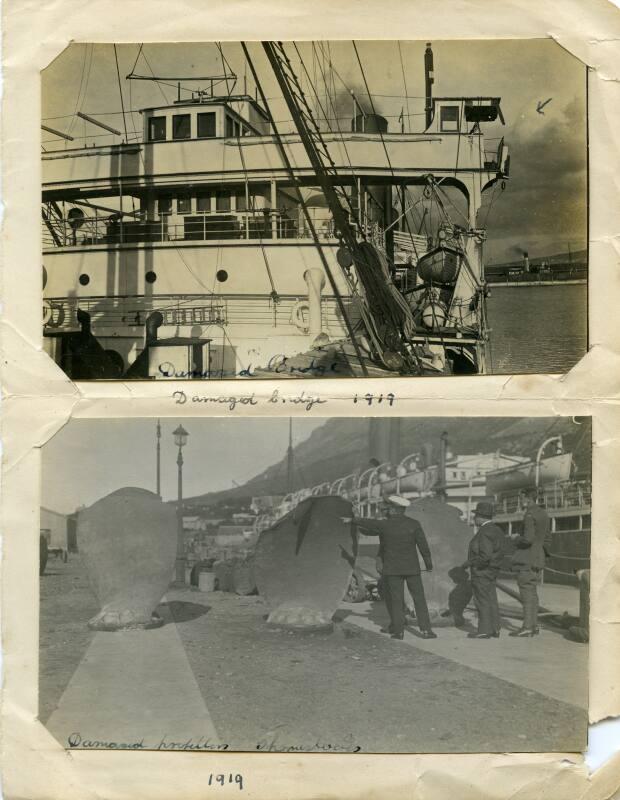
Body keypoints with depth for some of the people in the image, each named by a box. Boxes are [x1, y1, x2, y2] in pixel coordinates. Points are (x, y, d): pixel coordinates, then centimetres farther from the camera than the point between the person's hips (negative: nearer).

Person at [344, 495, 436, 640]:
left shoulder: (384, 525, -7)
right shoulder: (414, 524, -4)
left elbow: (368, 523, 8)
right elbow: (423, 545, -2)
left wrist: (353, 519, 25)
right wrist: (428, 563, 9)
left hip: (392, 568, -1)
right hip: (412, 568, 1)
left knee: (396, 599, 4)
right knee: (419, 597, 5)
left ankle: (398, 631, 3)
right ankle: (425, 629, 1)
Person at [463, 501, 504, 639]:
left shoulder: (484, 532, -21)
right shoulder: (496, 530, 10)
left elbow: (485, 556, -27)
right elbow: (499, 552, 14)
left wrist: (470, 562, -15)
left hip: (482, 571, -10)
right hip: (492, 571, 10)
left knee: (483, 601, -3)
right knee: (491, 600, 13)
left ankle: (485, 631, 1)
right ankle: (494, 629, 17)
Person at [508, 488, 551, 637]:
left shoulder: (530, 514, -16)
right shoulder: (543, 514, 14)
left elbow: (528, 538, -23)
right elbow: (546, 539, 19)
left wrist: (516, 538, -6)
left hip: (526, 560, -9)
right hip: (538, 559, 9)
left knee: (527, 593, -7)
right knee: (532, 592, 14)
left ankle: (527, 627, -6)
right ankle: (534, 625, 17)